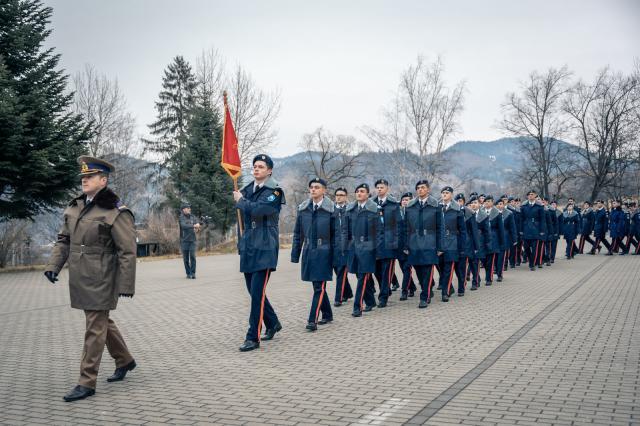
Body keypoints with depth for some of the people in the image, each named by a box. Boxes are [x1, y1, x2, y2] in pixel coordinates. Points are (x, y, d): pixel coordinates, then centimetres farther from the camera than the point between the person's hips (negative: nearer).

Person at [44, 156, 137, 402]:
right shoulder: (75, 207, 9)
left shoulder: (115, 212, -13)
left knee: (95, 328, -2)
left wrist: (126, 285, -15)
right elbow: (64, 240, 15)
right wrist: (54, 265, 3)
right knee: (103, 321, 19)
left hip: (101, 280, -7)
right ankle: (124, 360, 38)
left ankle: (87, 383, 5)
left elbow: (128, 251, -14)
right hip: (80, 278, 7)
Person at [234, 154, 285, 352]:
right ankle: (273, 323, 32)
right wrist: (241, 242, 19)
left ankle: (253, 337, -6)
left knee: (257, 292, -11)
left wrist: (240, 200, -7)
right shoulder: (247, 190, 14)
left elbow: (258, 209, -23)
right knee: (253, 290, 13)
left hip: (264, 248, -7)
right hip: (248, 247, 7)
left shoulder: (274, 191, -6)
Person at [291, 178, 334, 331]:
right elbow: (297, 233, 11)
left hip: (323, 253, -5)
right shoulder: (303, 208, 6)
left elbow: (336, 235, -5)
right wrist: (295, 254, 7)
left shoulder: (330, 209, -6)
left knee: (319, 287, -6)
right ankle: (327, 315, 28)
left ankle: (312, 320, -4)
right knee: (318, 286, 14)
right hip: (308, 252, 5)